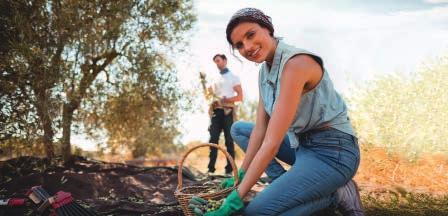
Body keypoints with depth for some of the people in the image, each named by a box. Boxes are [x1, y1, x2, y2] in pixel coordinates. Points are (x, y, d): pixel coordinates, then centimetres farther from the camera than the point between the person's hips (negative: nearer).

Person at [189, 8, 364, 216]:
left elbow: (272, 143, -27)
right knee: (239, 129, 14)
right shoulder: (265, 70, 6)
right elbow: (260, 129, 8)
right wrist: (241, 175, 7)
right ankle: (289, 185, 3)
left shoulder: (296, 62, -24)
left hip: (331, 152, -9)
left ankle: (336, 195, -3)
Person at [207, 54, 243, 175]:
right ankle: (211, 169, -6)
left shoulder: (233, 77, 9)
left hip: (228, 111, -4)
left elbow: (240, 96, 0)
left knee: (229, 140, -4)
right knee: (213, 140, -4)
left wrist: (226, 100, -15)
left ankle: (229, 169, -5)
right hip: (216, 111, 4)